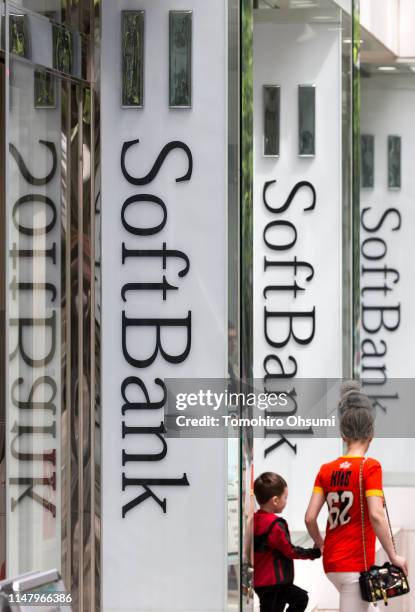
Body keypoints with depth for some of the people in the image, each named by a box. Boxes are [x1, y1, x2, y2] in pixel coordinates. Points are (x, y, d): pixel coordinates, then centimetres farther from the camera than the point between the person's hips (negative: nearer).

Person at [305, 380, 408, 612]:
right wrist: (394, 556, -12)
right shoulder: (370, 466, -9)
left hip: (331, 561, 6)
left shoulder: (326, 470, 6)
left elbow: (310, 518, 1)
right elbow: (376, 515, -19)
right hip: (356, 563, -6)